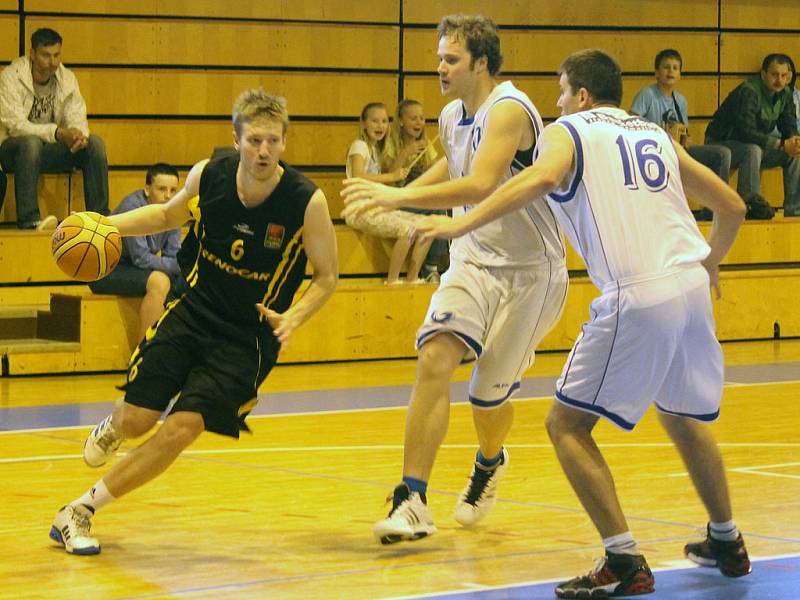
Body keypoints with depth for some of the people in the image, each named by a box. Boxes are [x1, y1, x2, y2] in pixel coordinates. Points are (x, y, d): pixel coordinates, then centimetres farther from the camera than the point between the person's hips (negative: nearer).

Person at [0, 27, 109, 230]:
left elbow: (77, 118, 0)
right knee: (31, 143, -39)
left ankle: (99, 214, -16)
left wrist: (79, 135, -27)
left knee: (95, 143, -18)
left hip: (50, 150, 5)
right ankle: (28, 219, -40)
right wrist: (58, 132, -34)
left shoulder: (67, 78, 4)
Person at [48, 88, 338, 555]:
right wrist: (106, 223, -1)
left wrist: (292, 318, -24)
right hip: (194, 310, 3)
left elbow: (326, 277, -5)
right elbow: (170, 215, 13)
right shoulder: (209, 176, -10)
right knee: (136, 420, -4)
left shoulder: (307, 201, -19)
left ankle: (81, 512, 1)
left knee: (181, 429, -14)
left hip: (249, 336, -2)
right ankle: (110, 429, 38)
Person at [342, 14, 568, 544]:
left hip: (529, 268, -6)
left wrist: (399, 197, -40)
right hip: (474, 258, 6)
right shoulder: (452, 117, 6)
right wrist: (398, 194, 19)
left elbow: (480, 186, -35)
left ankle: (490, 462, 41)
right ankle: (413, 501, -21)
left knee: (490, 393, 4)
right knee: (435, 357, -19)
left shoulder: (509, 111, -20)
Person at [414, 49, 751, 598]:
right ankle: (726, 542, 38)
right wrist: (710, 264, 41)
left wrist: (460, 224, -19)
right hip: (692, 288, 7)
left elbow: (540, 178, -17)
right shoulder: (657, 135, 22)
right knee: (683, 416, 29)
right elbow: (732, 207, 23)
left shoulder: (568, 132, 7)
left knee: (567, 425, 3)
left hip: (637, 299, -7)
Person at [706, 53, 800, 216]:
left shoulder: (785, 94, 1)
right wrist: (782, 144, -36)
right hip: (721, 144, -8)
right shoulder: (748, 91, -25)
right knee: (752, 150, -38)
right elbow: (746, 131, -34)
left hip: (755, 144, 8)